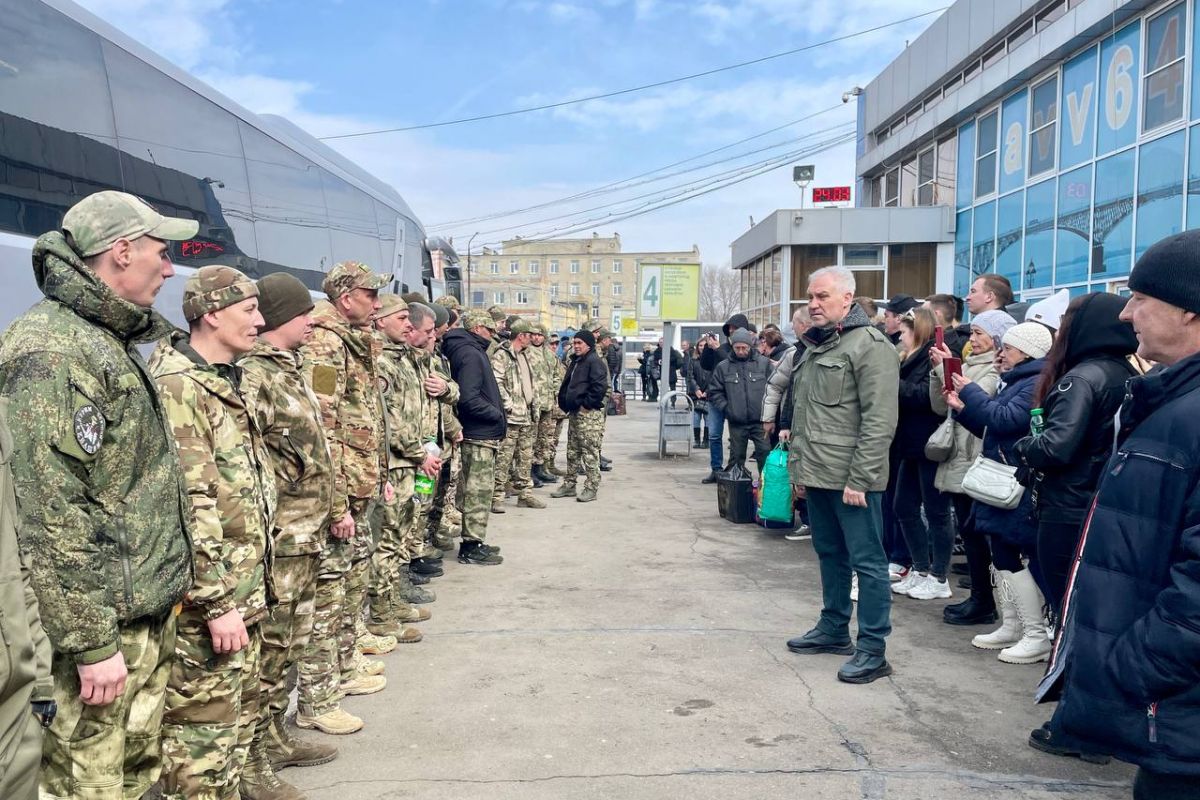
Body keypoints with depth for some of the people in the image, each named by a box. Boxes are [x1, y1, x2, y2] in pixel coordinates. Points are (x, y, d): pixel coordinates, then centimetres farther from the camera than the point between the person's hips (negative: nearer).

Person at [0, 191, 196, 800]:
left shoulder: (112, 340, 13)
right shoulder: (51, 352, -18)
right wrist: (90, 642, -19)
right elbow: (49, 516, -22)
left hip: (150, 612, 9)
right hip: (101, 624, -9)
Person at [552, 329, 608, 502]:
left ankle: (591, 488, 0)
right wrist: (565, 403, 13)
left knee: (590, 451, -5)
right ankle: (569, 485, 22)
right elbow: (566, 385, 25)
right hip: (575, 412, 10)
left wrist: (586, 404, -18)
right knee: (572, 451, 14)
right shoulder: (575, 362, 19)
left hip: (589, 413, -10)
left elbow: (599, 386, -21)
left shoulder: (594, 361, -11)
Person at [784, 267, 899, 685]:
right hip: (817, 475, 9)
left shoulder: (870, 345, -11)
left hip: (852, 478, -9)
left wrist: (859, 478, -20)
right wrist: (797, 462, 17)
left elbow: (879, 421, -18)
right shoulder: (814, 346, 16)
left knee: (867, 561, 0)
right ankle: (834, 628, 32)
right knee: (830, 554, 19)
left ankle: (873, 650, 8)